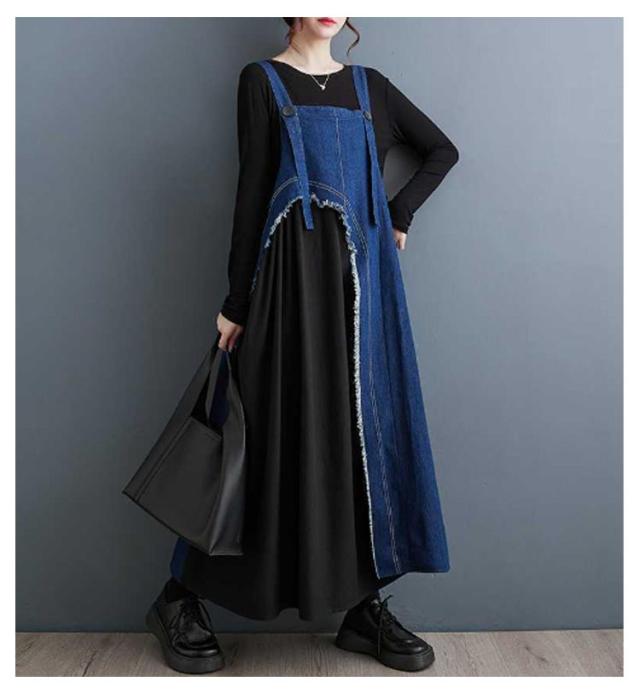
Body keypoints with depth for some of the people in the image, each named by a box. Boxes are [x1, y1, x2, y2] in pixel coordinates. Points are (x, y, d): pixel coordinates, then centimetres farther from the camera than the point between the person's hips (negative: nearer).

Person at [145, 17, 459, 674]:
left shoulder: (368, 85, 18)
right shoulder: (262, 79, 6)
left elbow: (442, 150, 24)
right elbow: (251, 190, -2)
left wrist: (400, 213, 9)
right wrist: (237, 301, -6)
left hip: (364, 273, 5)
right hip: (295, 266, -4)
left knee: (368, 427, 2)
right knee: (281, 428, -4)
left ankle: (366, 605, 13)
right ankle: (181, 600, 12)